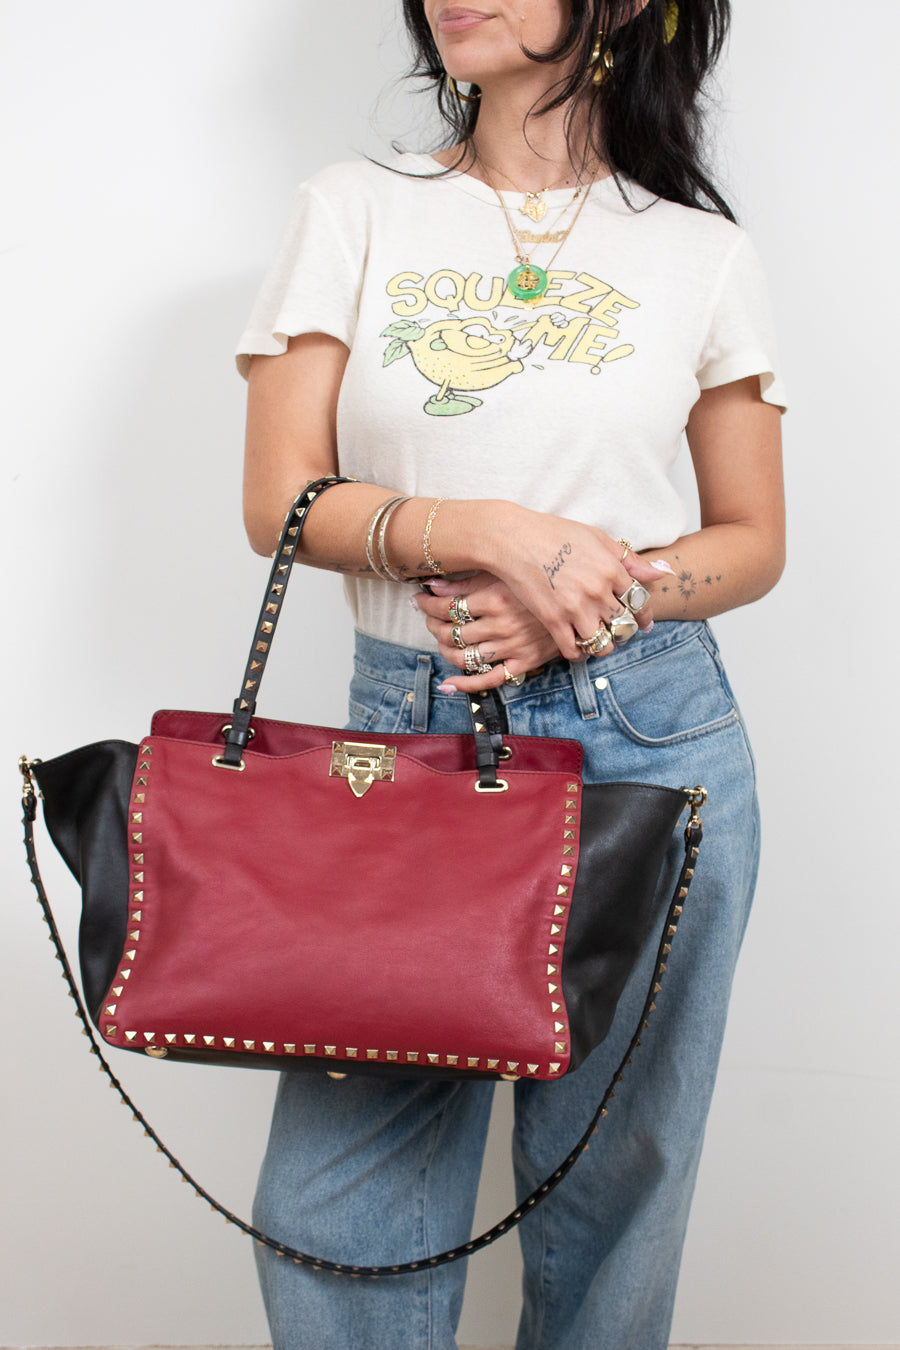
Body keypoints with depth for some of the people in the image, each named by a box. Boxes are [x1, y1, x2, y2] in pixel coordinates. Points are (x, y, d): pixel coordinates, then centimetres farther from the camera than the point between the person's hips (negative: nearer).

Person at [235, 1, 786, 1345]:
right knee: (333, 1200, 0)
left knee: (615, 1177, 9)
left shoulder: (704, 253, 7)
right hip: (410, 727, 0)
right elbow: (281, 499, 0)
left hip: (651, 740, 0)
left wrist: (597, 602, -9)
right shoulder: (355, 210, 6)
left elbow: (753, 541, 9)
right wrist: (495, 535, -15)